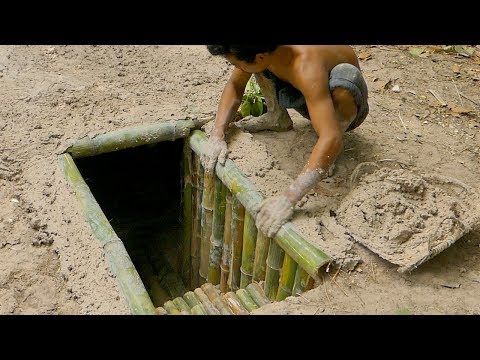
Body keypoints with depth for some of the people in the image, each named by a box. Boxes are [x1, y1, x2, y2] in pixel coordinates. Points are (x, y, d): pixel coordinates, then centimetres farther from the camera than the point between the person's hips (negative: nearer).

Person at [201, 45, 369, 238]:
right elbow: (234, 86, -5)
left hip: (345, 105, -5)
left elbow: (331, 139, -49)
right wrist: (217, 135, -19)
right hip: (305, 98, 6)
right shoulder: (258, 51, -23)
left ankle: (326, 163, -14)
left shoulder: (306, 67, -41)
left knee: (344, 73, -38)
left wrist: (288, 198, -57)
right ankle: (278, 119, 11)